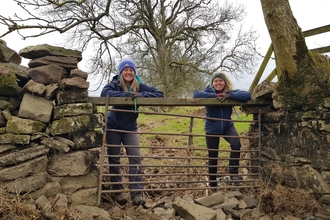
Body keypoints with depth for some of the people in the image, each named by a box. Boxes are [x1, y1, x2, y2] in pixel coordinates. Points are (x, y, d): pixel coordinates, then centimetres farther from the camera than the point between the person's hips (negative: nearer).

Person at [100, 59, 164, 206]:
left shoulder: (140, 86, -6)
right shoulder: (115, 84, -13)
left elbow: (160, 94, -12)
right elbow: (104, 93, -34)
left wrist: (142, 95, -27)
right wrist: (128, 94, -36)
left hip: (130, 129, 2)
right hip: (113, 128, -1)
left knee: (135, 159, -7)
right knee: (114, 159, 5)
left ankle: (136, 193, 0)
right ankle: (118, 191, 19)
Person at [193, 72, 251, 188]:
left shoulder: (231, 92, -8)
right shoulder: (209, 92, -12)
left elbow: (247, 95, -23)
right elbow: (196, 94, -33)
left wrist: (229, 95, -33)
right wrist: (215, 95, -36)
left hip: (227, 126, 1)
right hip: (212, 129, -1)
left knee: (236, 144, -29)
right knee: (212, 157, 7)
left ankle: (233, 173, -11)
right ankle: (212, 183, 29)